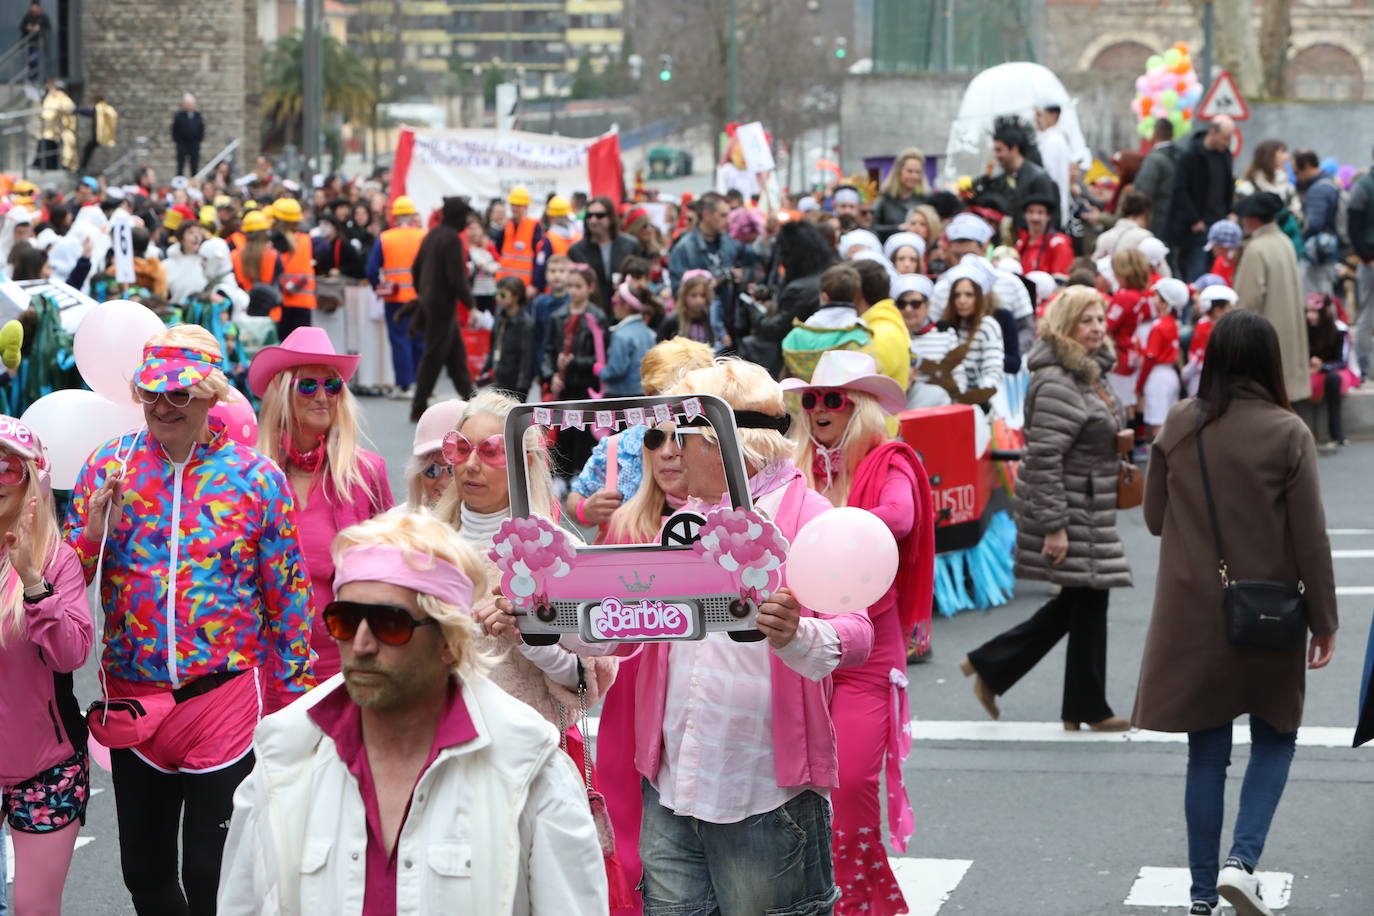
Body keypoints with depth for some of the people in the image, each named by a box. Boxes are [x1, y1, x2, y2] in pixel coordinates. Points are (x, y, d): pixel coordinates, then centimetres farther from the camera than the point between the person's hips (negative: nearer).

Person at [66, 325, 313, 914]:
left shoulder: (256, 477, -4)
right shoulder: (109, 465, 2)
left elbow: (288, 594, 1)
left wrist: (296, 690, 1)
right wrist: (95, 531, -15)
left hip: (225, 694, -2)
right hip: (132, 697, 3)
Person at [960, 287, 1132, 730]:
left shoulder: (1089, 373, 13)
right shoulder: (1057, 383, -20)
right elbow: (1043, 457, -24)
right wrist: (1054, 525, -24)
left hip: (1089, 508, 10)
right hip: (1068, 510, -10)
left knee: (1078, 602, 14)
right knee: (1088, 601, -2)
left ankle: (990, 665, 20)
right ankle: (1089, 709, 10)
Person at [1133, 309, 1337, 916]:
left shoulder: (1178, 427, -4)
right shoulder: (1287, 434, -12)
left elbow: (1155, 519, 6)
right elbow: (1311, 539, -10)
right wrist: (1324, 623, -2)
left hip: (1193, 615, 2)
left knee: (1207, 751, 11)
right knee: (1275, 737, 15)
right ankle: (1242, 859, -4)